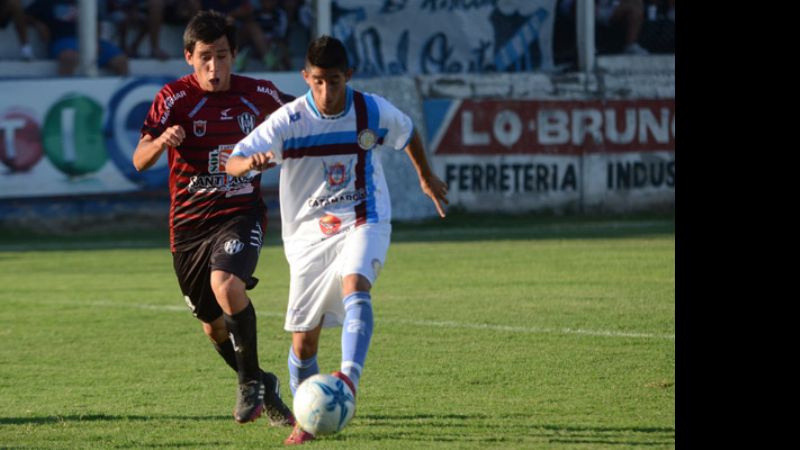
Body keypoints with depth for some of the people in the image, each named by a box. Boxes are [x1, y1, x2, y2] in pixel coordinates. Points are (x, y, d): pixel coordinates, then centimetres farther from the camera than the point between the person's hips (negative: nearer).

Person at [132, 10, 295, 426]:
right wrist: (162, 141, -37)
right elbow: (139, 161, -17)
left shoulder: (258, 94, -1)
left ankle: (251, 381, -13)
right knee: (213, 326, 11)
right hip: (189, 222, 1)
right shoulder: (175, 97, -8)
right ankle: (263, 389, 37)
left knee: (226, 284, -31)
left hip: (241, 214, -1)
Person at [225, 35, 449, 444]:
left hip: (362, 222, -1)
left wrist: (426, 177, 30)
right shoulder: (289, 121, -13)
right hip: (308, 231, 1)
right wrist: (251, 162, -41)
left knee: (354, 287, -33)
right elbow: (231, 163, -17)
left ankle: (350, 379, -48)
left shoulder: (372, 112, -8)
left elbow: (408, 134, 15)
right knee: (304, 337, 2)